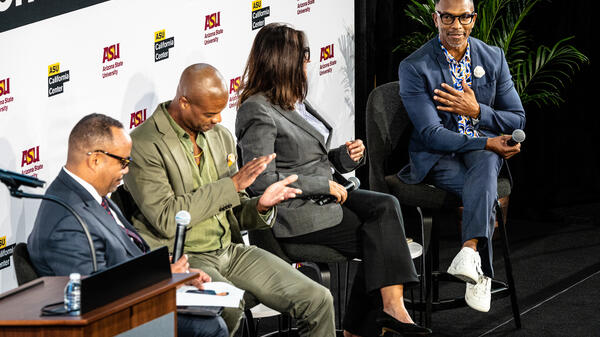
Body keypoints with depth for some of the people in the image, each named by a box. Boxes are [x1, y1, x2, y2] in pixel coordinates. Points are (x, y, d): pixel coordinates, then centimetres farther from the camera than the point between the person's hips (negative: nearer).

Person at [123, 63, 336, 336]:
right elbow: (166, 220, -19)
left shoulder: (221, 137, 13)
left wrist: (259, 207, -6)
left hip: (230, 250, 7)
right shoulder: (143, 145, -10)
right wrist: (231, 185, -16)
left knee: (317, 300, -8)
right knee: (228, 307, -37)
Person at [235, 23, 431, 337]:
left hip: (323, 195, 8)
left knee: (386, 206, -16)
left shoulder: (295, 101, 15)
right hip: (294, 214, -8)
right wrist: (324, 185, -18)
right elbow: (262, 182, -22)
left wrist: (347, 155, 3)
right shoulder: (258, 113, -15)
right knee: (380, 238, -15)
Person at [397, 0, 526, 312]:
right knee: (485, 193, -31)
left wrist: (476, 111, -12)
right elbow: (431, 134, -15)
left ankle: (470, 251, -50)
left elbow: (517, 120, 7)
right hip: (436, 158, -2)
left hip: (483, 152, 2)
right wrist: (488, 143, -24)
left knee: (483, 163, -35)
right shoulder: (414, 67, -8)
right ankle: (480, 273, -34)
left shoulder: (494, 58, 5)